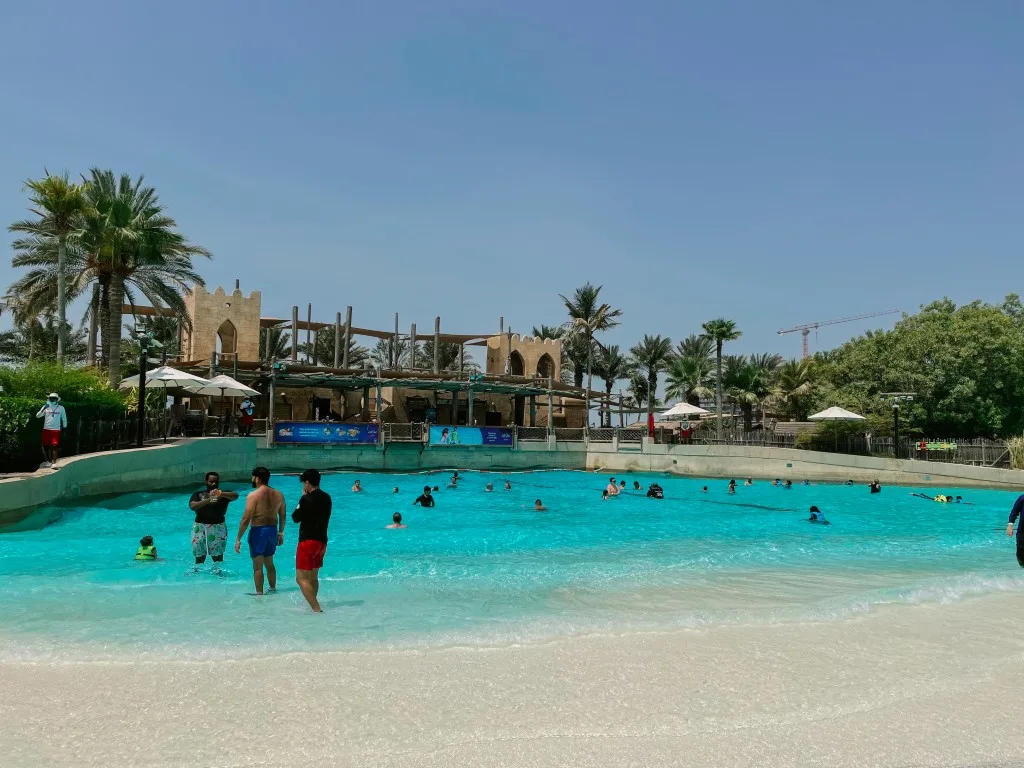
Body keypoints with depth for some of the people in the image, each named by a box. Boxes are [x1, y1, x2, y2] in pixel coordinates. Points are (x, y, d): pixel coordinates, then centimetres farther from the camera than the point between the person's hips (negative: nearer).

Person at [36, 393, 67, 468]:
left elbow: (64, 418, 12)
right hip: (46, 429, 2)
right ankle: (49, 461, 22)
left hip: (56, 430, -2)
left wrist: (64, 427, 13)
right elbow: (37, 416, 1)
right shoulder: (46, 407, 5)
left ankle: (54, 463, -10)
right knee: (47, 446, 7)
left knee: (55, 446, -10)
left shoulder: (61, 408, 3)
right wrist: (43, 409, -15)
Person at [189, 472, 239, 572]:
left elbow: (235, 496, -14)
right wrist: (208, 500, -24)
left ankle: (218, 571, 7)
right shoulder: (198, 494, 9)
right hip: (200, 527, 1)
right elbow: (192, 506, -9)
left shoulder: (223, 494, 6)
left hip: (218, 528, -1)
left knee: (218, 556, -2)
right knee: (199, 556, 4)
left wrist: (220, 494, -32)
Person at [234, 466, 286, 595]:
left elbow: (246, 519, -16)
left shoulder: (253, 495, -14)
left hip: (258, 531, -6)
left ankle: (259, 593, 5)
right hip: (273, 530, 6)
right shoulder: (278, 494, 4)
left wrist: (238, 539, -11)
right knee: (269, 563, 21)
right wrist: (281, 533, 24)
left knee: (258, 566, 2)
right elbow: (282, 516, 12)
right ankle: (273, 589, 30)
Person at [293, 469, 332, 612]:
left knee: (301, 578, -9)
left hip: (308, 541, -8)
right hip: (322, 541, 8)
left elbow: (295, 518, -5)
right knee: (313, 576, 23)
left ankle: (317, 610, -20)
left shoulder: (307, 499, -15)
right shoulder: (326, 498, 8)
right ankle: (314, 605, 35)